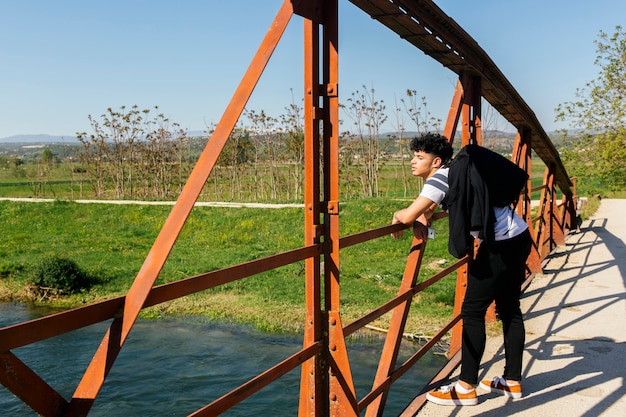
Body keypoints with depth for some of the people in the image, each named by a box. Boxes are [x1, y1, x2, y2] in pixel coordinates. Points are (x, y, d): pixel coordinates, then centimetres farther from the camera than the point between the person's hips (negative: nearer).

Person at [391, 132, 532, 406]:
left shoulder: (441, 178, -13)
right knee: (509, 308, 15)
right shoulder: (451, 173, 15)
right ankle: (512, 382, 26)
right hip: (519, 237, 10)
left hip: (501, 245, -10)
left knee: (472, 311, -4)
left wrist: (397, 215, 0)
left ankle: (466, 388, 4)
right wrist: (425, 213, 15)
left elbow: (408, 216, -21)